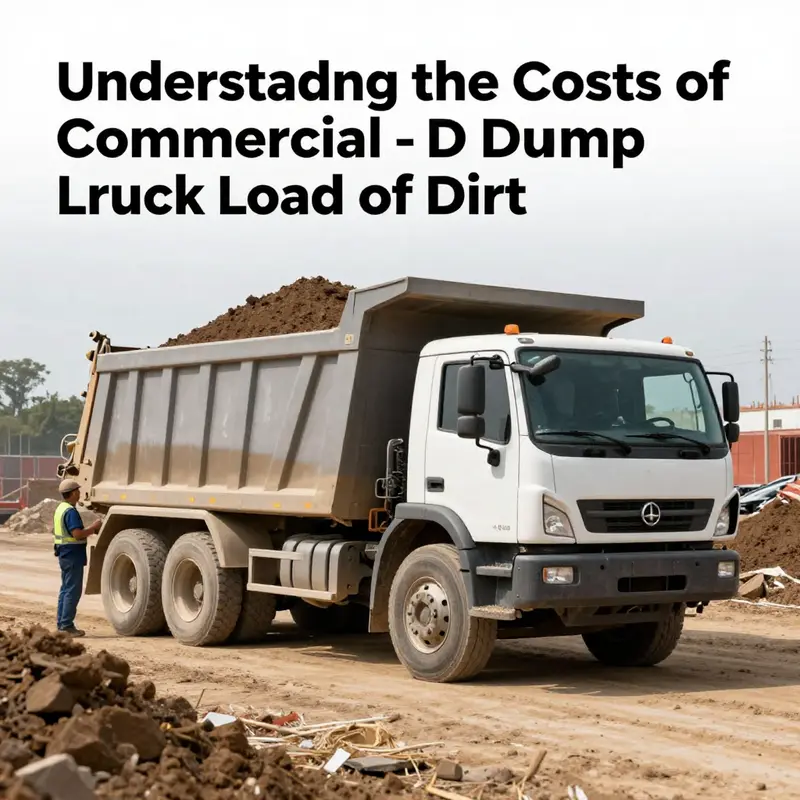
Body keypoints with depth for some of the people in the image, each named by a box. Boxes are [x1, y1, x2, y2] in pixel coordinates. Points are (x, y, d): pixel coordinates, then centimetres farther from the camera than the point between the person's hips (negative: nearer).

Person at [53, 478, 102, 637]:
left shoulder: (61, 508, 14)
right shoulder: (71, 511, -18)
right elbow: (78, 534, -26)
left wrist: (90, 530, 13)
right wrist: (94, 527, -13)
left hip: (64, 554, 10)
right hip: (73, 554, -10)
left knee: (66, 589, 15)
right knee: (73, 590, -6)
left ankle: (61, 623, 18)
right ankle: (67, 625, -6)